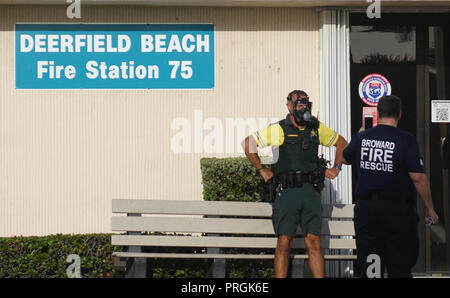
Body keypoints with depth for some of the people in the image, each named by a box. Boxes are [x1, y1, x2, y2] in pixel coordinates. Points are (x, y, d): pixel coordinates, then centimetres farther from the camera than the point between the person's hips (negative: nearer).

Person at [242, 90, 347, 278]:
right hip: (287, 192, -3)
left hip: (311, 192, 3)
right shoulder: (279, 130, -1)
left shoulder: (317, 128, 11)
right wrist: (261, 169, 4)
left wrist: (336, 167, 18)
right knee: (284, 243, -2)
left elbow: (341, 143, 27)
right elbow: (248, 144, 3)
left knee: (313, 241, 0)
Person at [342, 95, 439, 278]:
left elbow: (345, 158, 24)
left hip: (365, 208, 3)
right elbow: (418, 177, -14)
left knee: (368, 268, 9)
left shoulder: (360, 138, 3)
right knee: (400, 268, 4)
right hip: (397, 209, -3)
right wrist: (430, 208, -4)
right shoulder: (406, 140, -10)